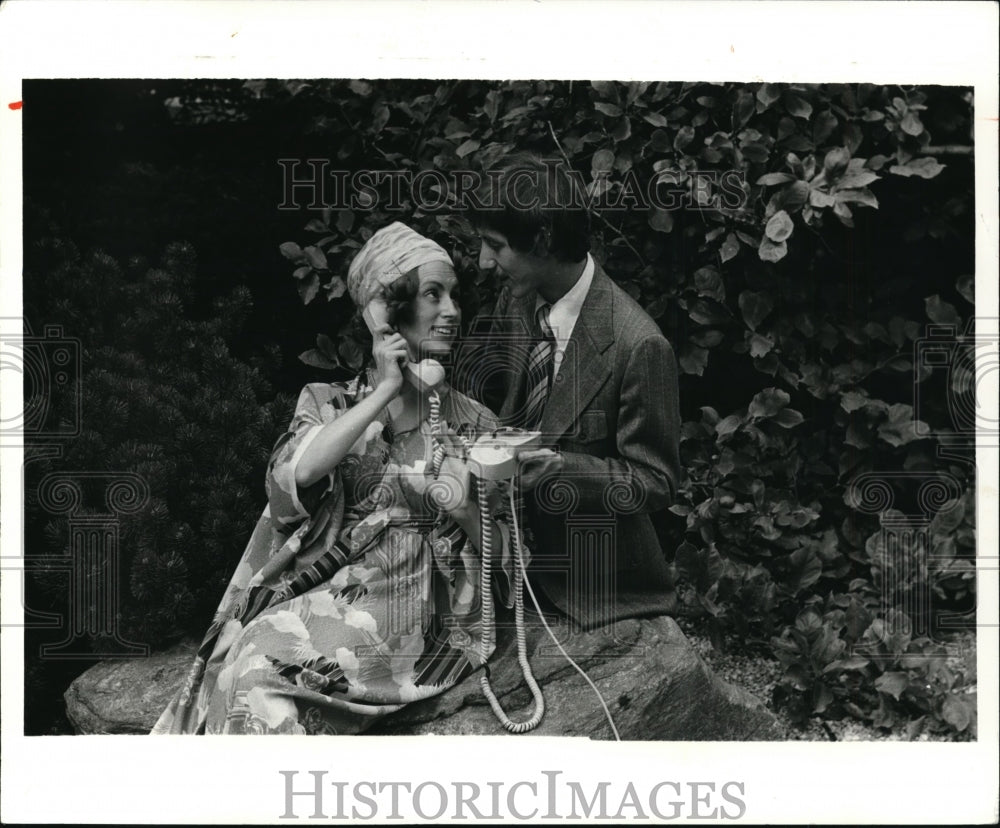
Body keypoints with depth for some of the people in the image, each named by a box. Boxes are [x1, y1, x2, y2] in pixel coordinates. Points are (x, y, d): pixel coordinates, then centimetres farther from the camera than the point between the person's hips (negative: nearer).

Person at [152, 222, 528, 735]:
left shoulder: (473, 422, 10)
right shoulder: (325, 402, 12)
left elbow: (502, 552, 10)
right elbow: (295, 472, -12)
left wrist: (466, 508, -13)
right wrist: (385, 390, -8)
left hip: (416, 602, -2)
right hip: (328, 589, 2)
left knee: (264, 659, -26)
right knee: (248, 656, -29)